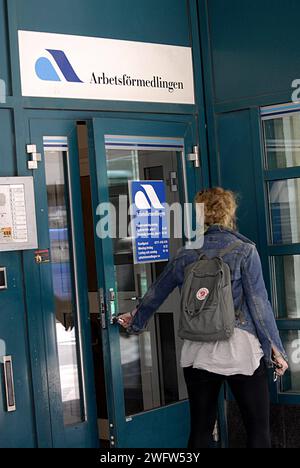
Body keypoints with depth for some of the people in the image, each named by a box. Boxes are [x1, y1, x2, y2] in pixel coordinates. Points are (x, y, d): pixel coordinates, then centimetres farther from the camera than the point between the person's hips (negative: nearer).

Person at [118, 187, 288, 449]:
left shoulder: (186, 255, 6)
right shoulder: (244, 250, -4)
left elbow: (156, 294, 17)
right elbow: (259, 303, -6)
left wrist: (136, 323, 34)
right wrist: (276, 350, 0)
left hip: (198, 354, 4)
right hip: (241, 351, -4)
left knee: (200, 429, 12)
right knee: (258, 429, 3)